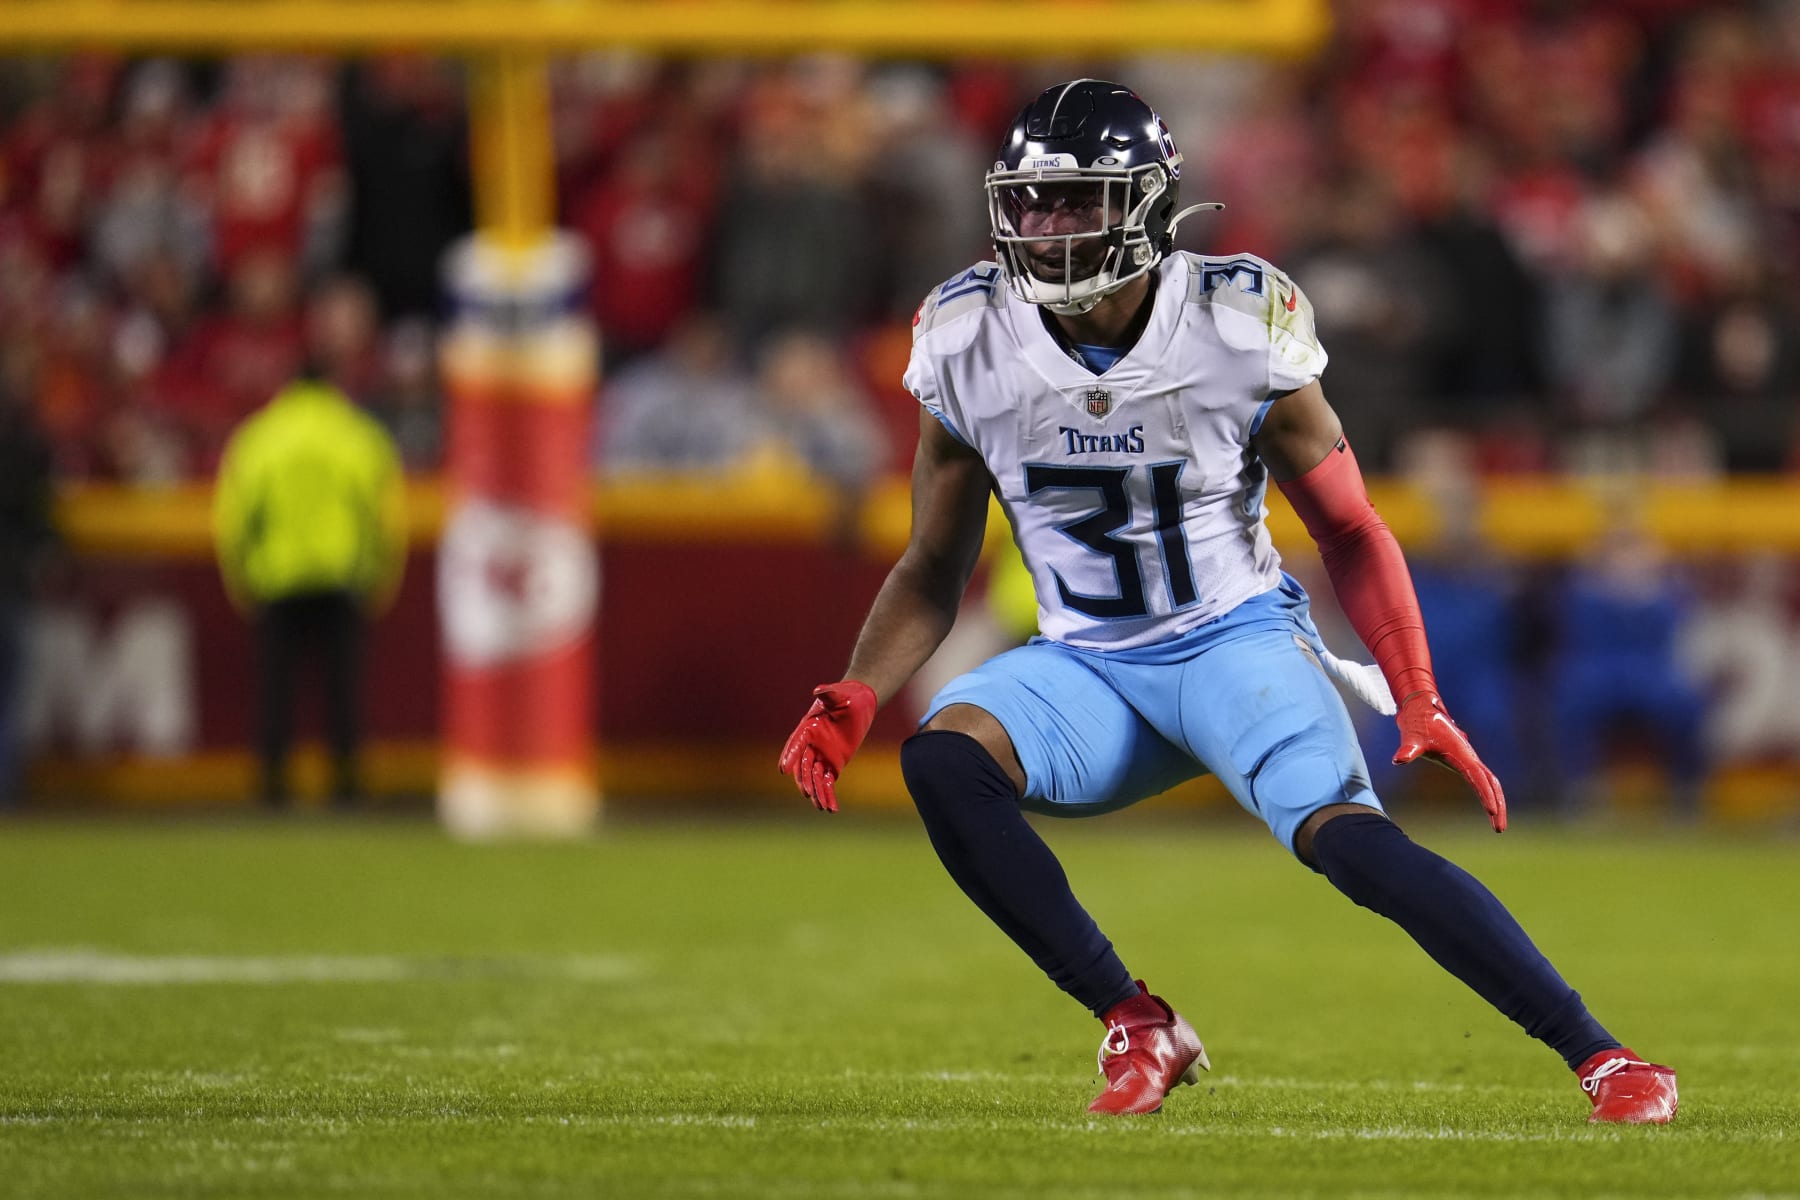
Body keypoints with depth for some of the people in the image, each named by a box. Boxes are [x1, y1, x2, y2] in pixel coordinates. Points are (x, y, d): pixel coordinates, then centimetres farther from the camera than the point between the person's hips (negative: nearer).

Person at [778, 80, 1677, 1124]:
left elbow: (1350, 531, -2)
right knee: (943, 755, -27)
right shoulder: (970, 348, -6)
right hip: (1087, 665, 3)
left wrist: (1422, 703, -13)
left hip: (1236, 637, -3)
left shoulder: (1239, 330, -14)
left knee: (1345, 834, -28)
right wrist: (851, 702, -11)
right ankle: (1139, 1028, -16)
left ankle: (1598, 1054, -21)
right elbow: (933, 572, 6)